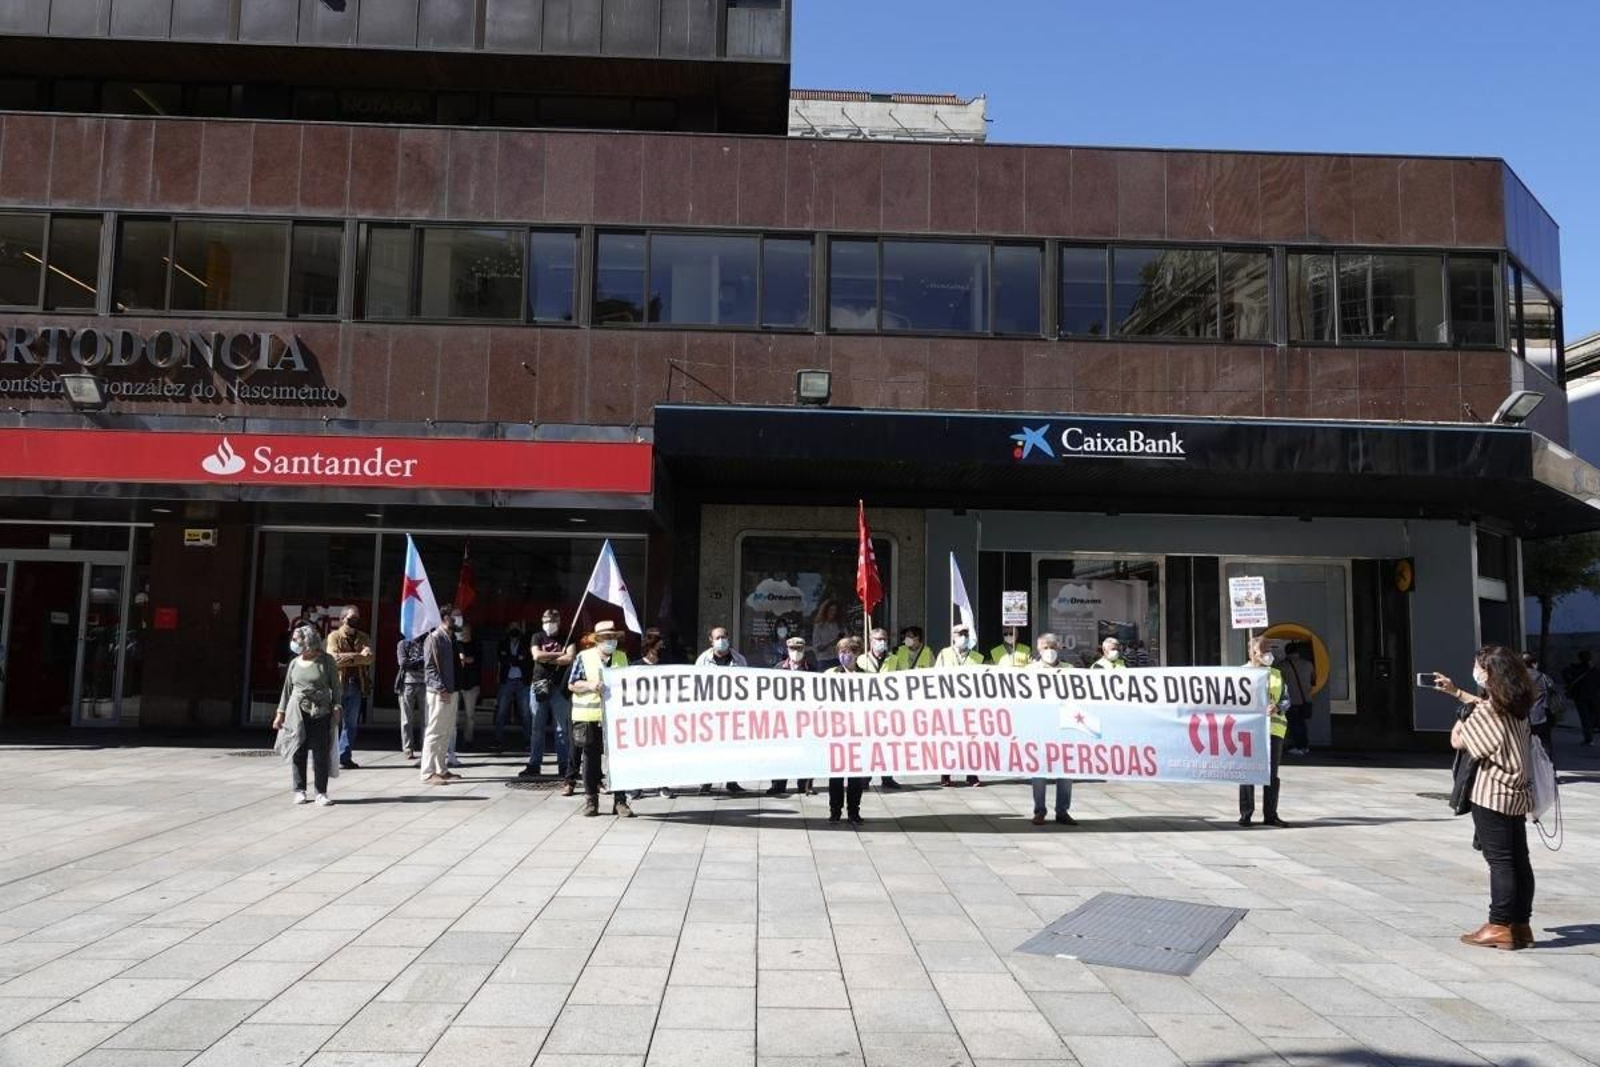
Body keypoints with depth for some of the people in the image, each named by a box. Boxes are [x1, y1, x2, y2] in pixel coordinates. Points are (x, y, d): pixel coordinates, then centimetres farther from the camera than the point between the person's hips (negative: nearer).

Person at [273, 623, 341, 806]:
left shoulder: (326, 661, 0)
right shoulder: (294, 663, 10)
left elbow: (335, 686, 1)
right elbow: (287, 689, 16)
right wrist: (281, 712, 13)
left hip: (320, 713, -3)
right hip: (297, 713, 3)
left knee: (321, 754, -2)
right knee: (298, 753, 4)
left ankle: (321, 793, 3)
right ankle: (299, 791, 14)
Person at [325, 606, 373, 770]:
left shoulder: (362, 638, 12)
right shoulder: (334, 636, 1)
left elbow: (369, 657, -4)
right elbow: (334, 658, -14)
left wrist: (347, 658, -15)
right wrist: (358, 655, -11)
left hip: (356, 685, 5)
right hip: (338, 684, -4)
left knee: (351, 723, 7)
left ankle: (345, 757, 13)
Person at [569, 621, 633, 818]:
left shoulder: (622, 658, 12)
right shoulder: (584, 657, 1)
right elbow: (573, 684, 1)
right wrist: (590, 685, -16)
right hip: (589, 716, -2)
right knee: (591, 759, 6)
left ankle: (619, 800, 8)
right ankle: (591, 800, 16)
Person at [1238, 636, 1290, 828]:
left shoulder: (1276, 674, 15)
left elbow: (1286, 699, 12)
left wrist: (1277, 707, -10)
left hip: (1274, 727, 3)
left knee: (1272, 774, 5)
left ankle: (1270, 815, 11)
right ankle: (1245, 814, 3)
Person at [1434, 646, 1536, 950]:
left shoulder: (1488, 712, -19)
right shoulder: (1515, 705, 7)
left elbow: (1458, 742, -14)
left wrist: (1462, 715, 2)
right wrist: (1456, 692, 30)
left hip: (1492, 795, -8)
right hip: (1517, 793, 8)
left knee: (1499, 861, -4)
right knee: (1518, 860, 11)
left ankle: (1499, 927, 1)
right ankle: (1521, 925, 17)